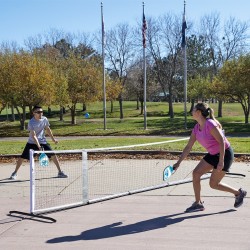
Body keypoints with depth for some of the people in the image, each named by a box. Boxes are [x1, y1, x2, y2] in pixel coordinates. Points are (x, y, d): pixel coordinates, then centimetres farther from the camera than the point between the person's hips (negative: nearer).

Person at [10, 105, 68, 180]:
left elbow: (48, 129, 10)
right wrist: (39, 146, -37)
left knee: (53, 155, -8)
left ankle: (60, 172, 3)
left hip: (43, 142, 3)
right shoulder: (31, 123, -21)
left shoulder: (44, 119, -7)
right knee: (22, 157, -5)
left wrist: (53, 139, 13)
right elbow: (33, 136, -28)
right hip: (32, 143, -3)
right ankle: (15, 173, 16)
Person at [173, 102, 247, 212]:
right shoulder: (196, 128, 1)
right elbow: (188, 147, 4)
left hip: (225, 154, -8)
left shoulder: (210, 124, -24)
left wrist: (221, 161, -28)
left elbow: (222, 142, -24)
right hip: (213, 154, 8)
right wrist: (178, 162, 2)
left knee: (213, 184, -2)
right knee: (196, 173, -3)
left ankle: (239, 193, 19)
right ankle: (198, 203, 8)